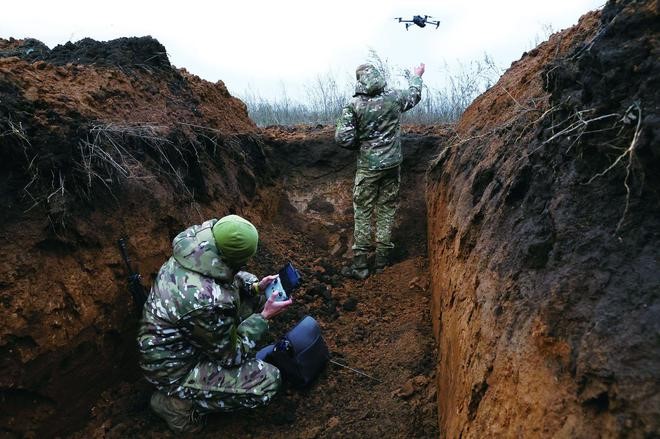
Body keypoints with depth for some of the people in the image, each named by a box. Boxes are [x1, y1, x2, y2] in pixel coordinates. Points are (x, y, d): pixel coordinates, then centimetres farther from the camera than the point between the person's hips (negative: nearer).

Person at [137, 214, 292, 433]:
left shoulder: (193, 251, -17)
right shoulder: (207, 303, -39)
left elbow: (226, 277, 7)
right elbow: (231, 354, -20)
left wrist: (255, 287, -6)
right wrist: (264, 317, -13)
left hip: (173, 341, 8)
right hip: (174, 368, -8)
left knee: (250, 288, 5)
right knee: (268, 381, -12)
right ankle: (178, 402, 2)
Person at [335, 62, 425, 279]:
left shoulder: (354, 105, -11)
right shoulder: (394, 97, -2)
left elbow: (343, 138, -14)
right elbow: (414, 94, 20)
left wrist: (359, 144, 7)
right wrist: (417, 76, 40)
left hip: (368, 166, -3)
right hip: (392, 164, 3)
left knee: (362, 212, 5)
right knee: (387, 210, 12)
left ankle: (359, 265, 6)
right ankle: (382, 260, 20)